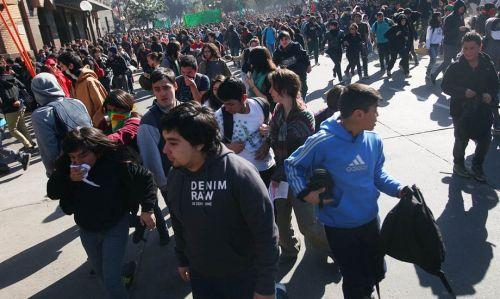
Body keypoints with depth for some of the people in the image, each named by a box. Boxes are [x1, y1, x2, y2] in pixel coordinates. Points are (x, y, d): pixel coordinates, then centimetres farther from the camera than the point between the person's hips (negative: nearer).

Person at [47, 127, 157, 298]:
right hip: (86, 231, 6)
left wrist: (147, 209, -23)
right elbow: (52, 193, -9)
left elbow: (145, 177, -18)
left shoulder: (115, 163, -25)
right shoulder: (67, 167, -11)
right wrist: (69, 179, -28)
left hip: (115, 228, -5)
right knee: (100, 271, 26)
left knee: (111, 279, -5)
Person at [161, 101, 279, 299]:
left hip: (244, 278, -5)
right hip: (199, 275, 5)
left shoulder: (239, 174, -27)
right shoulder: (175, 177, -8)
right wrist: (182, 260, 18)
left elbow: (266, 234, -21)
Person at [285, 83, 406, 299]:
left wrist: (398, 189, -11)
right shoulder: (323, 142, -23)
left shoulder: (374, 141, -5)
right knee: (355, 281, 12)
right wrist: (305, 193, -21)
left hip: (370, 220, 6)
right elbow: (292, 165, -9)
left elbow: (377, 175, 6)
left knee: (377, 273, 25)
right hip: (339, 226, -5)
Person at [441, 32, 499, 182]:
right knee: (462, 140, 4)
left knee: (485, 139, 5)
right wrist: (463, 92, -20)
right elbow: (445, 86, -7)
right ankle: (458, 164, 30)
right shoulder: (456, 67, -10)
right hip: (461, 111, -3)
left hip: (483, 110, 3)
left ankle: (477, 167, 28)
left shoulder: (487, 64, -3)